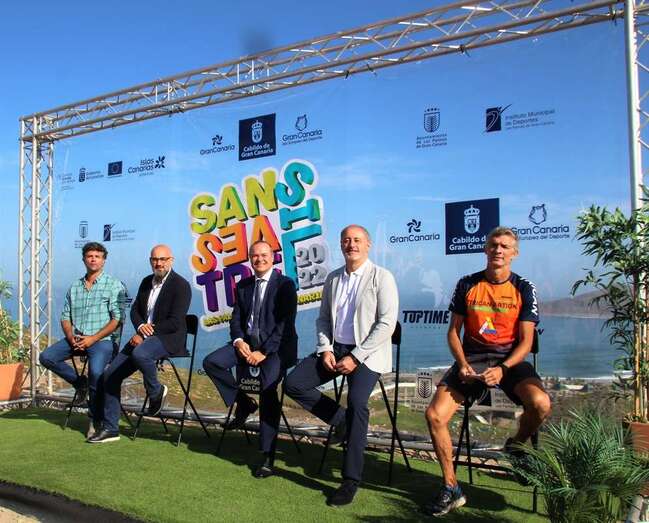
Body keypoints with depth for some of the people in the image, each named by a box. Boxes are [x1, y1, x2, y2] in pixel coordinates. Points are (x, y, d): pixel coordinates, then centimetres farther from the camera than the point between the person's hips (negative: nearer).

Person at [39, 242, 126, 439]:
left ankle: (95, 420, -10)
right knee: (46, 357, -14)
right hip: (75, 338, 6)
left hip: (103, 339, -6)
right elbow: (65, 317, 15)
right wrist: (71, 337, -6)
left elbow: (117, 319, -7)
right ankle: (80, 383, 6)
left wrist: (93, 338, -15)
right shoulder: (74, 287, 18)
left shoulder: (114, 285, 1)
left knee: (96, 371, -30)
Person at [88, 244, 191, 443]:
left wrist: (144, 334, -16)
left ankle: (156, 391, -9)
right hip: (143, 337, 8)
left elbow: (175, 322, -16)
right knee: (110, 374, -2)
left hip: (168, 338, -7)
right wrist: (140, 326, -7)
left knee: (140, 353, -38)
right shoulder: (146, 282, 15)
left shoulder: (181, 285, -9)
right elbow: (135, 310, 16)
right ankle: (110, 429, 10)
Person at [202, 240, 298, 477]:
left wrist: (264, 351, -18)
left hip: (276, 346, -6)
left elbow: (286, 323, -10)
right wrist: (239, 341, -10)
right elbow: (236, 319, 12)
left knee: (268, 388, -27)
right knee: (211, 362, -15)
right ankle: (243, 403, 5)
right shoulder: (243, 286, 14)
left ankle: (267, 457, -19)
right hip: (247, 342, 6)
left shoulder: (285, 284, -3)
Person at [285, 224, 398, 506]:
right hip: (334, 349, 6)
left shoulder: (382, 277, -6)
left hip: (366, 353, -6)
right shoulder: (332, 278, 11)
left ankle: (351, 480, -14)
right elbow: (323, 319, 15)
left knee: (356, 402, -28)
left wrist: (356, 357, -18)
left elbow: (387, 324, -12)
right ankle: (340, 419, 8)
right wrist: (325, 350, -4)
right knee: (294, 383, -11)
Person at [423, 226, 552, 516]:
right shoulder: (467, 285, 5)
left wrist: (502, 369, -20)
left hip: (510, 359, -1)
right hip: (472, 357, 1)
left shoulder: (524, 289, 1)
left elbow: (526, 341, -3)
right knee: (434, 414, -18)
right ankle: (451, 488, 1)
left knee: (541, 403, -31)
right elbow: (453, 331, 7)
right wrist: (462, 365, -10)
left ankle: (515, 447, 6)